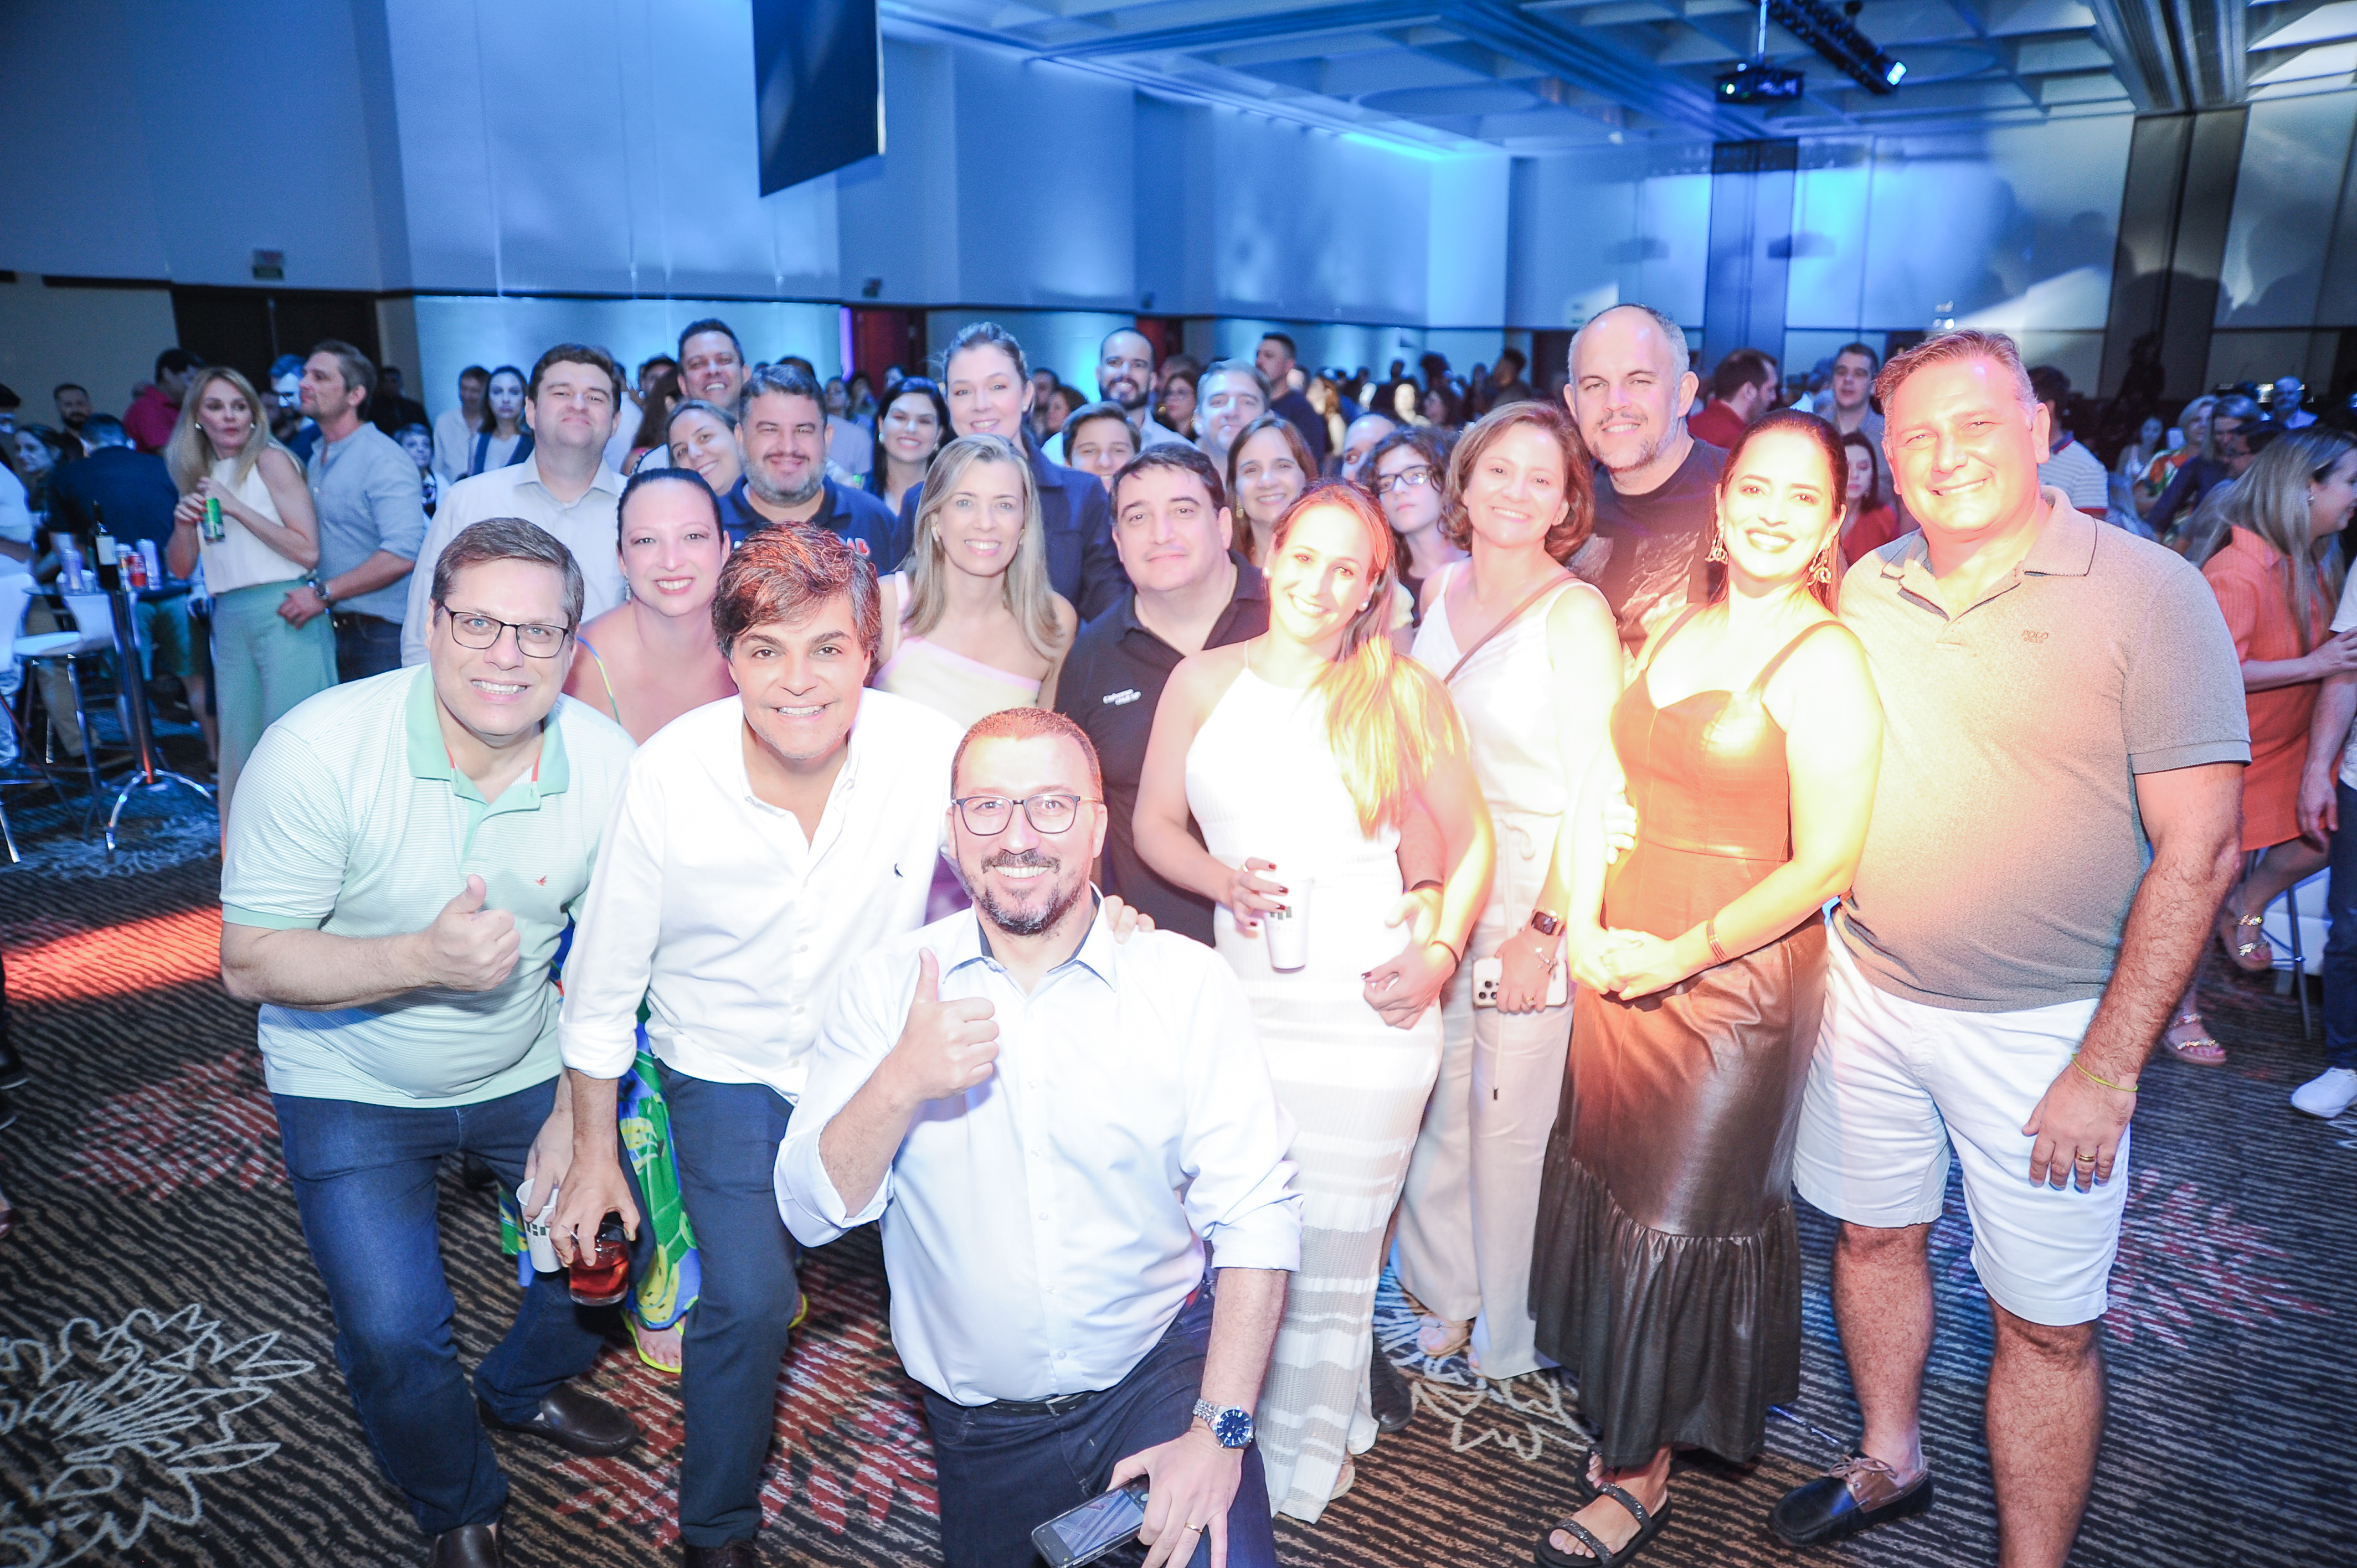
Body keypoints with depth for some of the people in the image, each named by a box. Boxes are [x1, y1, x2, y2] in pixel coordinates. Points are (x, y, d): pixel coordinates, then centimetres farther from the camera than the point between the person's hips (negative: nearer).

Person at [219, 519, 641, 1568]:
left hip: (528, 1068, 3)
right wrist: (425, 957, -38)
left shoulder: (609, 763, -16)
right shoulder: (318, 751, -25)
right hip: (354, 1087, -3)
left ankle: (524, 1388, 39)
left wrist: (579, 1112, -7)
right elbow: (250, 963, -22)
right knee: (393, 1335, -10)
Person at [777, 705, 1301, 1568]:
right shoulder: (887, 985, -6)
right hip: (980, 1422, 2)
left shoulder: (1189, 984, -10)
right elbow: (811, 1214, -9)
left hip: (1159, 1374, -2)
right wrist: (899, 1085, -27)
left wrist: (1221, 1431, -20)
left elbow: (1256, 1214, -12)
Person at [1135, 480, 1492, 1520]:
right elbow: (1154, 824, 11)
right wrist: (1224, 880, -8)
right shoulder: (1203, 681, 7)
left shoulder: (1403, 691, 2)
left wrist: (1441, 953, -4)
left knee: (1328, 1257, 3)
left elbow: (1469, 840, 8)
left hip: (1363, 1009, -2)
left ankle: (1301, 1470, 24)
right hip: (1238, 998, 2)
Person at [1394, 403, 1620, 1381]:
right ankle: (1444, 1299, 35)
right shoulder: (1439, 591, 7)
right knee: (1433, 1106, 13)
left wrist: (1546, 929, -16)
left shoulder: (1575, 614, -12)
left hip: (1535, 896, -5)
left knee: (1511, 1121, 4)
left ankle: (1508, 1339, 25)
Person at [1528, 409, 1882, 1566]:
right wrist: (1584, 926, -6)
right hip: (1617, 966, 6)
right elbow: (1606, 784, 7)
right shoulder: (1673, 630, 7)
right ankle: (1625, 1416, 40)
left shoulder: (1824, 661, -12)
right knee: (1610, 1189, 16)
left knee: (1678, 1222, 6)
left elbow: (1824, 865, -15)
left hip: (1735, 980, -6)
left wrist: (1681, 953, -15)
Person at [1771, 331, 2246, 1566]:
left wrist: (2108, 1070, -15)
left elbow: (2198, 852, -14)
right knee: (1873, 1235, 20)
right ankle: (1887, 1464, 44)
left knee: (2046, 1325, 7)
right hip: (1867, 990, 5)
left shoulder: (2151, 595, -12)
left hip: (2042, 1029, -4)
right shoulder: (1866, 591, 1)